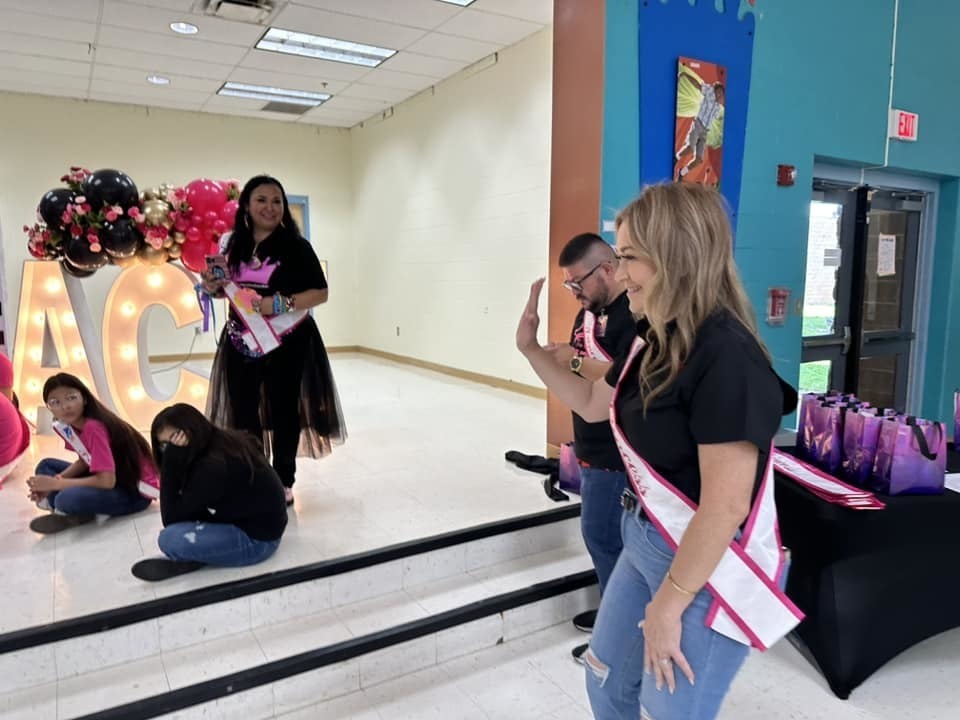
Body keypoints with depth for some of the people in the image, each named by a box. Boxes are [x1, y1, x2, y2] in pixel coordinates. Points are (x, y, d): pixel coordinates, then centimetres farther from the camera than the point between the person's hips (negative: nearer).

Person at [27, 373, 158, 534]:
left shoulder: (94, 427, -26)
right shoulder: (66, 426, 0)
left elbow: (107, 481, -29)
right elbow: (85, 460, 10)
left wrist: (56, 483, -20)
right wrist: (56, 480, -8)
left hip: (137, 490, -9)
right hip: (113, 478, 9)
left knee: (67, 498, -31)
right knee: (46, 466, 9)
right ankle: (74, 513, -6)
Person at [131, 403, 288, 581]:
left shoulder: (214, 465, -25)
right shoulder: (226, 443, 2)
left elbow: (170, 518, -16)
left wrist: (171, 462, -19)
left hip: (256, 539, -10)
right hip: (260, 525, 10)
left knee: (169, 539, -23)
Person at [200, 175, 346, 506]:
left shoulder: (295, 246, -9)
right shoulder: (232, 244, 5)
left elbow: (320, 293, -10)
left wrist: (280, 304, -21)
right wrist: (213, 287, -2)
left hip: (286, 343, -4)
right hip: (241, 342, 5)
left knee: (283, 410, 5)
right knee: (242, 411, 8)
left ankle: (284, 482, 19)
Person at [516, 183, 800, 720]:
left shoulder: (726, 358, -28)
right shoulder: (654, 341, 1)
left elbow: (726, 505, -27)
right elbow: (593, 404, 18)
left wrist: (669, 603, -19)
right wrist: (532, 348, 9)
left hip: (711, 571, -9)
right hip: (646, 541, 9)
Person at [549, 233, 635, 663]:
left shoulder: (635, 315, -19)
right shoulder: (589, 310, 11)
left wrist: (576, 361, -21)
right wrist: (557, 358, -2)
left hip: (614, 455, -9)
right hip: (591, 448, 9)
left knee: (602, 537, 0)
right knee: (607, 536, 18)